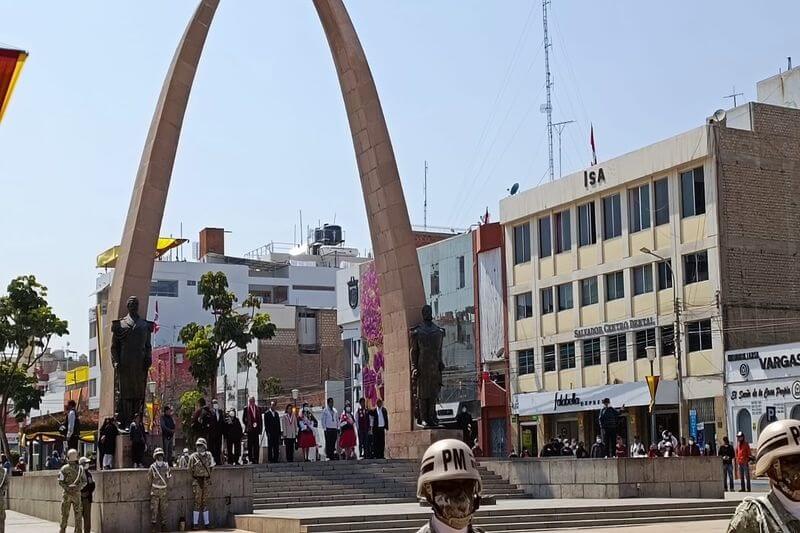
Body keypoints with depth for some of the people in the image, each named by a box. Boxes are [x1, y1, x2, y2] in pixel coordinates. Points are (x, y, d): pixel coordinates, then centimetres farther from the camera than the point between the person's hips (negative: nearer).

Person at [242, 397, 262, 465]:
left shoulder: (258, 409, 13)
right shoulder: (246, 409, 4)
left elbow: (261, 419, 12)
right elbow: (244, 418, 4)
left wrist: (260, 428, 5)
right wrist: (248, 425, -6)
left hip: (256, 428, 2)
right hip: (250, 429, -2)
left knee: (256, 445, 1)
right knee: (250, 444, -3)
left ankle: (256, 459, 2)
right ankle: (251, 459, -2)